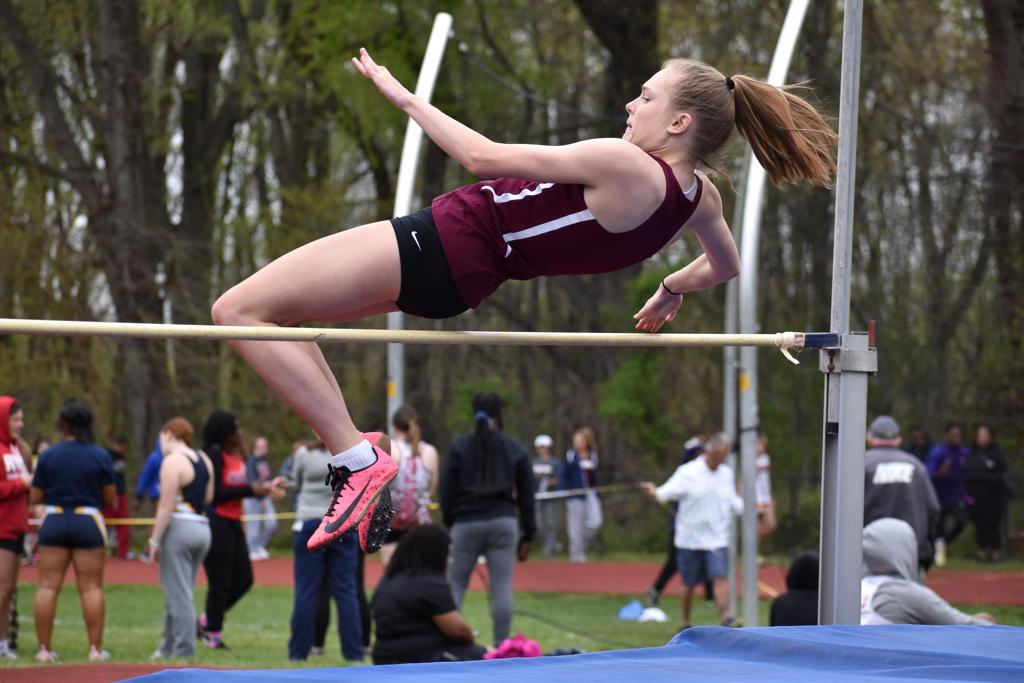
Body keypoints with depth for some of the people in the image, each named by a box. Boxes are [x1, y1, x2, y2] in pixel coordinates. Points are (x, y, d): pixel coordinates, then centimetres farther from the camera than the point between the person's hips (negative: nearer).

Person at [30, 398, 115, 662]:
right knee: (91, 587, 5)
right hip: (88, 522, -1)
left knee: (48, 586, 5)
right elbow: (110, 498, 1)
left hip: (54, 522, 1)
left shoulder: (48, 456, -3)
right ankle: (95, 648, 3)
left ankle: (44, 648, 3)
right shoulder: (100, 456, -4)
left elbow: (35, 498, 0)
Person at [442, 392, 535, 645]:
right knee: (502, 587, 1)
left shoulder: (459, 447, 0)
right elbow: (526, 494, 8)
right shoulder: (515, 449, 6)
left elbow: (447, 491, 1)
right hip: (504, 522, 1)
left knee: (455, 584, 7)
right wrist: (528, 535, 14)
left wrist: (449, 522, 13)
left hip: (466, 523, -1)